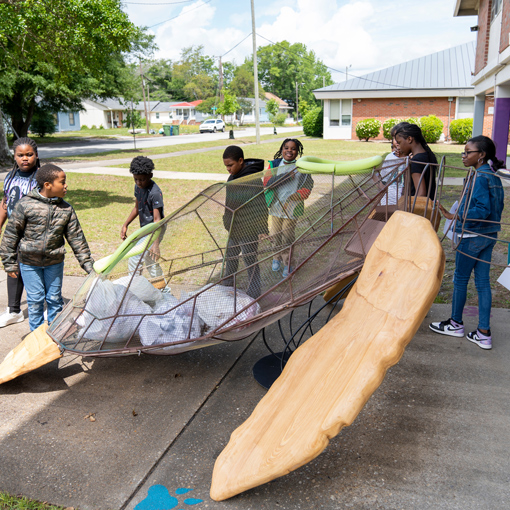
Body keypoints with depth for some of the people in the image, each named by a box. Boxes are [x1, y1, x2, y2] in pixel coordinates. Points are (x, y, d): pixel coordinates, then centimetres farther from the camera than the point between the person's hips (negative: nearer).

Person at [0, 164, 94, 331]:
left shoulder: (66, 209, -5)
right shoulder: (25, 205, -13)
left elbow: (76, 238, 0)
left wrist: (88, 264, -2)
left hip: (54, 262, 2)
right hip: (29, 262, -2)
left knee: (54, 299, 11)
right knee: (35, 300, 7)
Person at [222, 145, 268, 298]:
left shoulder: (253, 180, -24)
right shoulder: (233, 176, 4)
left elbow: (260, 207, -22)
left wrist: (262, 229, -22)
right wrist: (227, 220, 23)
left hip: (248, 230, -9)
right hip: (234, 228, 9)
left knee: (250, 261, 3)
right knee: (230, 255, 24)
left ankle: (253, 295, 18)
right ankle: (227, 284, 46)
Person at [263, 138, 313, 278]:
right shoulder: (274, 164, 2)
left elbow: (307, 188, -6)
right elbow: (267, 182, -11)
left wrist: (293, 197, -22)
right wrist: (285, 176, -22)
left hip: (292, 208, -2)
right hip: (276, 206, 2)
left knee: (288, 237, 3)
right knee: (275, 235, 13)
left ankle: (287, 264, 21)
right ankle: (277, 258, 38)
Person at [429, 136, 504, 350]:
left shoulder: (479, 177, -18)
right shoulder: (493, 176, 10)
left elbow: (482, 210, -25)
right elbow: (495, 207, 14)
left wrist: (455, 217, -31)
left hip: (473, 235, -9)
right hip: (489, 235, 9)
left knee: (460, 278, 7)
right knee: (482, 282, 10)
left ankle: (456, 323, 22)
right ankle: (484, 333, 13)